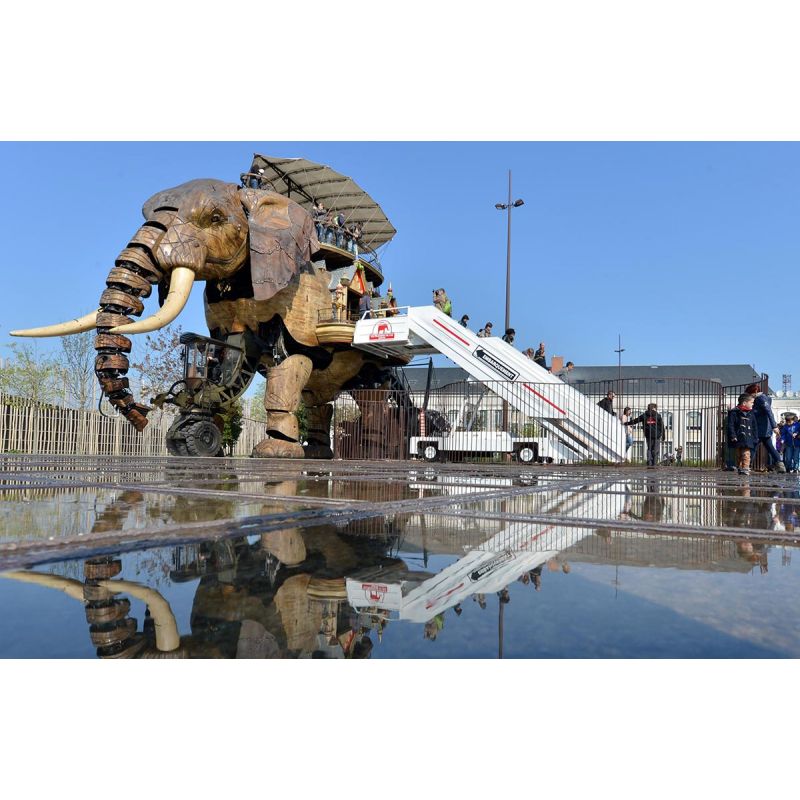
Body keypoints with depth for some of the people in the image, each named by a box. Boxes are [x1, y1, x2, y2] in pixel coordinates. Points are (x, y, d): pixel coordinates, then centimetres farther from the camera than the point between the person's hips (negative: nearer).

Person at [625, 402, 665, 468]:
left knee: (649, 449, 10)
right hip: (656, 435, -2)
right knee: (655, 450, 3)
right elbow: (662, 426, 4)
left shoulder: (644, 415, 7)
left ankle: (649, 464, 0)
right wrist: (663, 435, 11)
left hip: (648, 435, 2)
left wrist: (626, 423, 20)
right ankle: (653, 464, -1)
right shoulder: (658, 415, 3)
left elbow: (635, 421, 10)